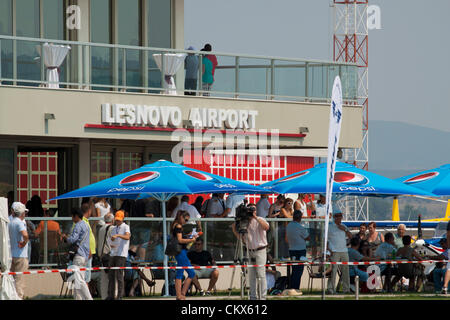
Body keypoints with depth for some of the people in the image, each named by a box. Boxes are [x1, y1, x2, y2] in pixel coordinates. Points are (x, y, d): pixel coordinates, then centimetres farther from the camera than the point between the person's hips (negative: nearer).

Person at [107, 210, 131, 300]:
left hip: (121, 255, -7)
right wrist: (111, 245, 0)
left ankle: (120, 296, -9)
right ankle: (111, 295, 10)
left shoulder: (125, 227, -2)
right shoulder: (114, 229, 20)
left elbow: (127, 237, -23)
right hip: (113, 254, 7)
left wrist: (117, 235, -38)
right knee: (111, 274, 6)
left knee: (119, 275, -11)